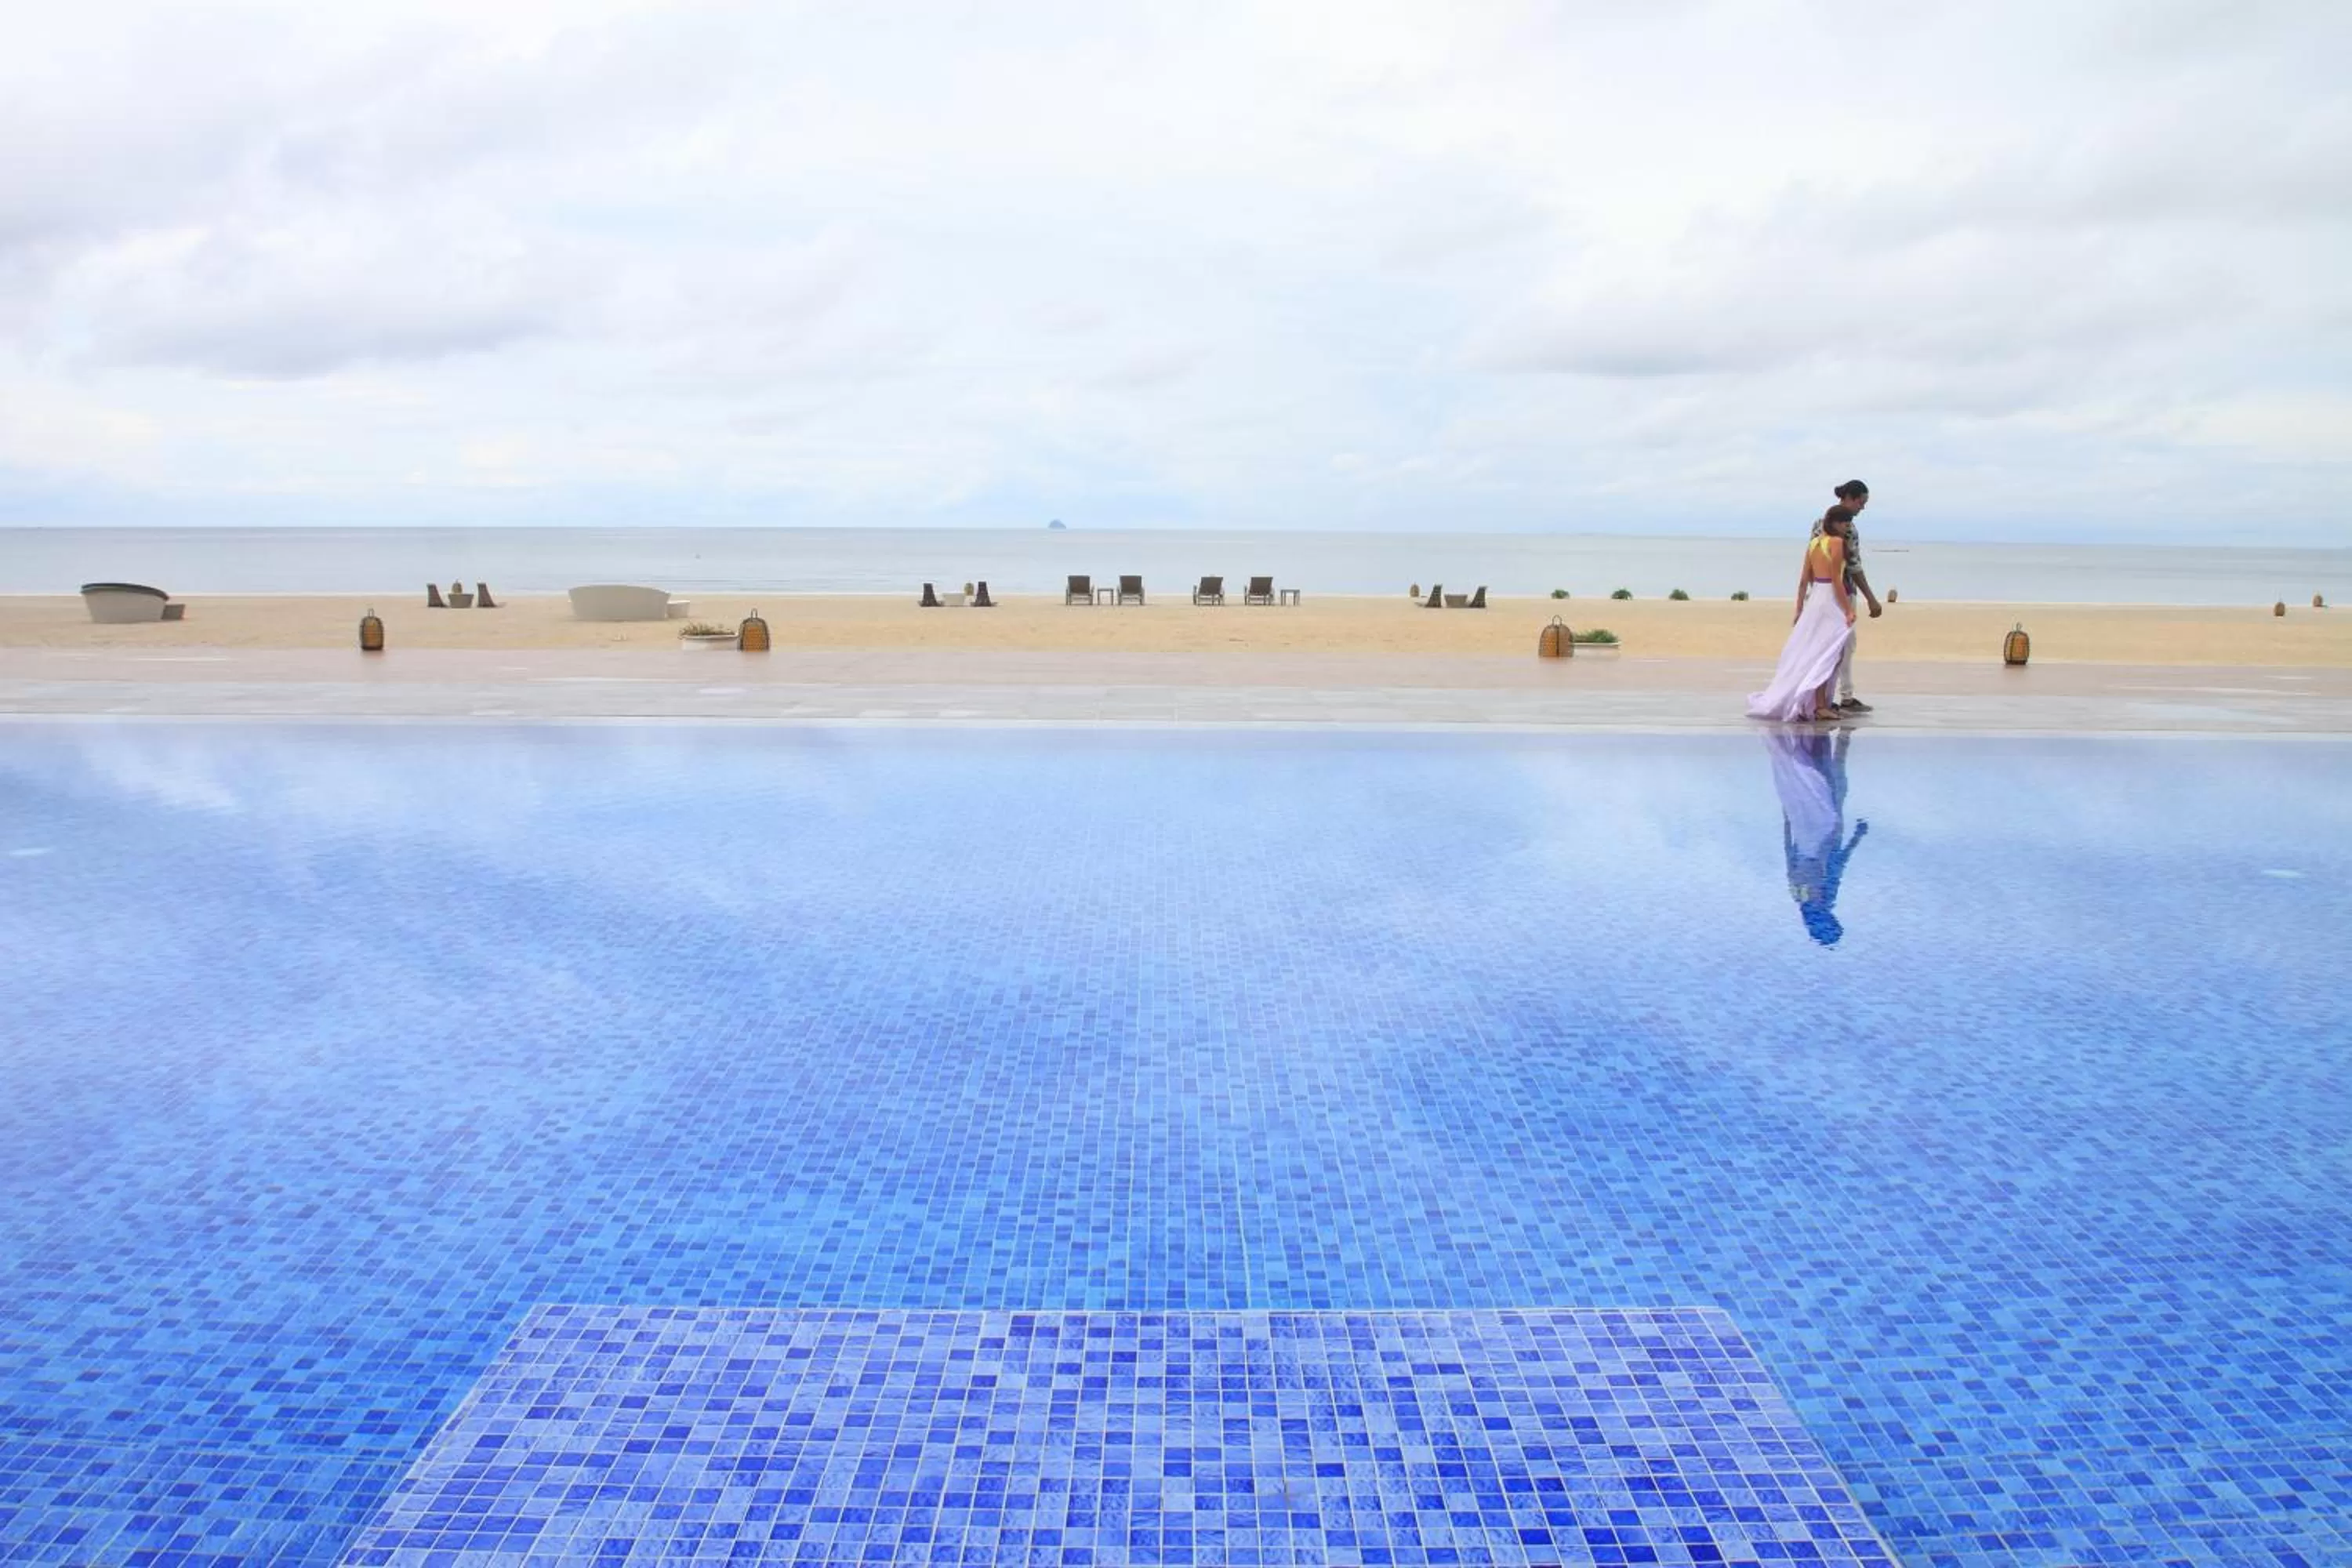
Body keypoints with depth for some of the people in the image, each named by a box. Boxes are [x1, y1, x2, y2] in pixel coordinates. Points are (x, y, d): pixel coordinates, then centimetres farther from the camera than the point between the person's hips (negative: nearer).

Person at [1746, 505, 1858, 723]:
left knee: (1808, 652, 11)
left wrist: (1799, 609, 16)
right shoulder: (1836, 542, -10)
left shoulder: (1814, 542, 11)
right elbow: (1836, 580, -15)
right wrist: (1849, 609, -13)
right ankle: (1819, 705, -3)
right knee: (1825, 654, -3)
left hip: (1814, 598, 8)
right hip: (1830, 599, -7)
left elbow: (1804, 579, 12)